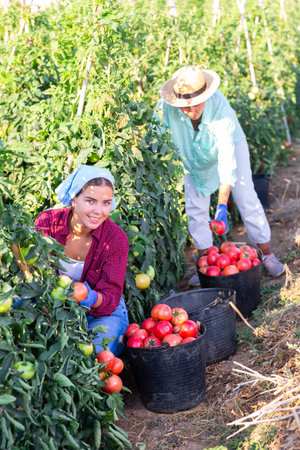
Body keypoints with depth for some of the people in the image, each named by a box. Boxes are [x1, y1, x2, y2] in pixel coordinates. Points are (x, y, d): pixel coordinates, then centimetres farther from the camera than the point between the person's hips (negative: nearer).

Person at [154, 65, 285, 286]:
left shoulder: (222, 110, -42)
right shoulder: (167, 107, -36)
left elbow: (227, 160, -43)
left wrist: (222, 206, -46)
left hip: (229, 145, -2)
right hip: (194, 156, 3)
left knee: (246, 199, -3)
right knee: (195, 208, -2)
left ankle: (267, 255, 12)